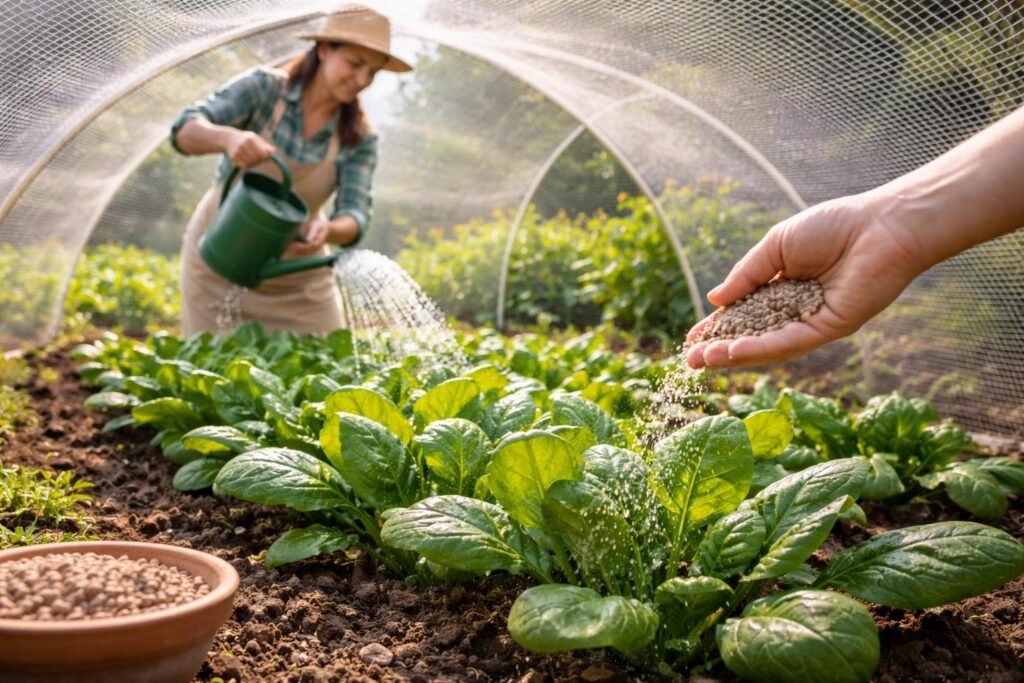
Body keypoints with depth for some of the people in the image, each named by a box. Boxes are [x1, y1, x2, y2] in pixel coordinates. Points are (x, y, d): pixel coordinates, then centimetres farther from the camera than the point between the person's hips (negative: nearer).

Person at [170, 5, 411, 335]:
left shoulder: (359, 139, -7)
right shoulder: (264, 87, -13)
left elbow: (354, 217, -17)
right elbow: (185, 130, -23)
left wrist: (328, 230, -40)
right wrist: (229, 137, -46)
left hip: (298, 279, 2)